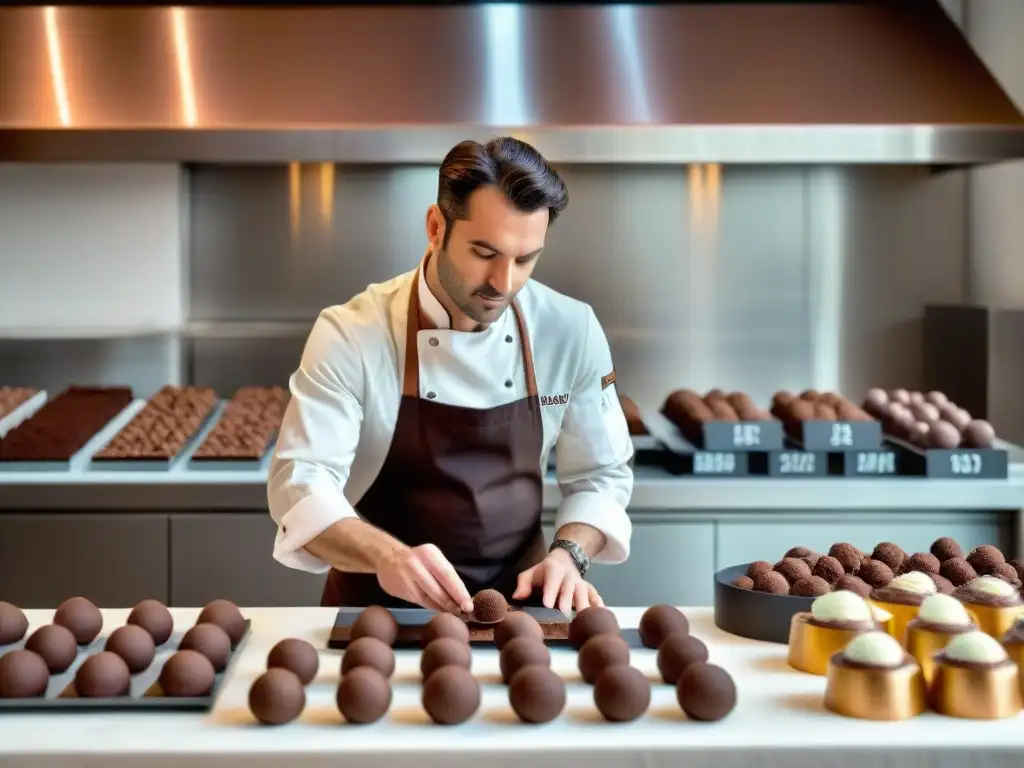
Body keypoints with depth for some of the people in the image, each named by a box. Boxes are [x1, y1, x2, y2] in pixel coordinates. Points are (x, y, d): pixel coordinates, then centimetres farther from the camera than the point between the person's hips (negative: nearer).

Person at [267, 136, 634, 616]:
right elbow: (300, 485, -18)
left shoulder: (572, 331, -4)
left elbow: (601, 474, 6)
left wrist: (568, 555, -13)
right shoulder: (350, 336, -12)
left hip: (516, 602, 2)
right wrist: (389, 556, -35)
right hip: (382, 608, -2)